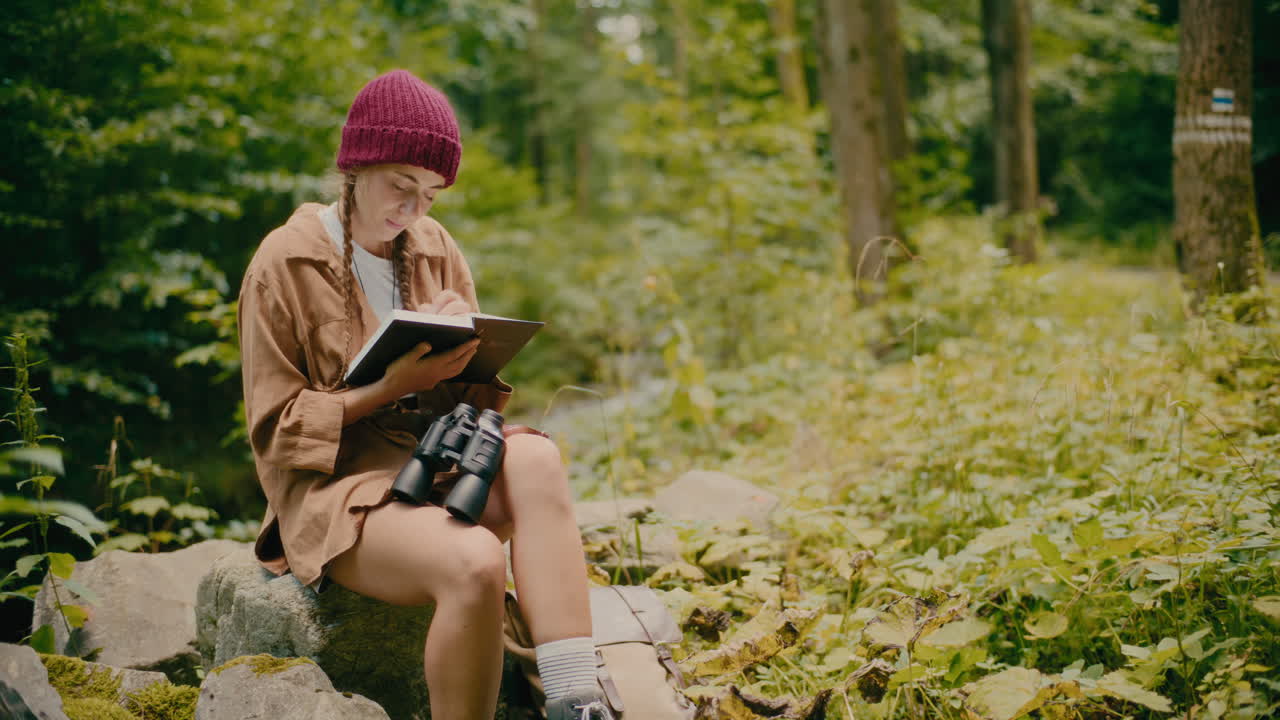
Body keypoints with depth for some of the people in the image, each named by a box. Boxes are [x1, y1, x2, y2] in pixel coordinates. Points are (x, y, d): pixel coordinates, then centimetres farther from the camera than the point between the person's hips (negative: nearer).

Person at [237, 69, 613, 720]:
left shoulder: (437, 252, 12)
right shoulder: (284, 264, -4)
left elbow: (473, 394, 15)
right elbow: (276, 428, -6)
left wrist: (464, 354, -9)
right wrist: (392, 386, -19)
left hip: (437, 462, 5)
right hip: (339, 485, -5)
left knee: (536, 459, -30)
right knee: (474, 563, -35)